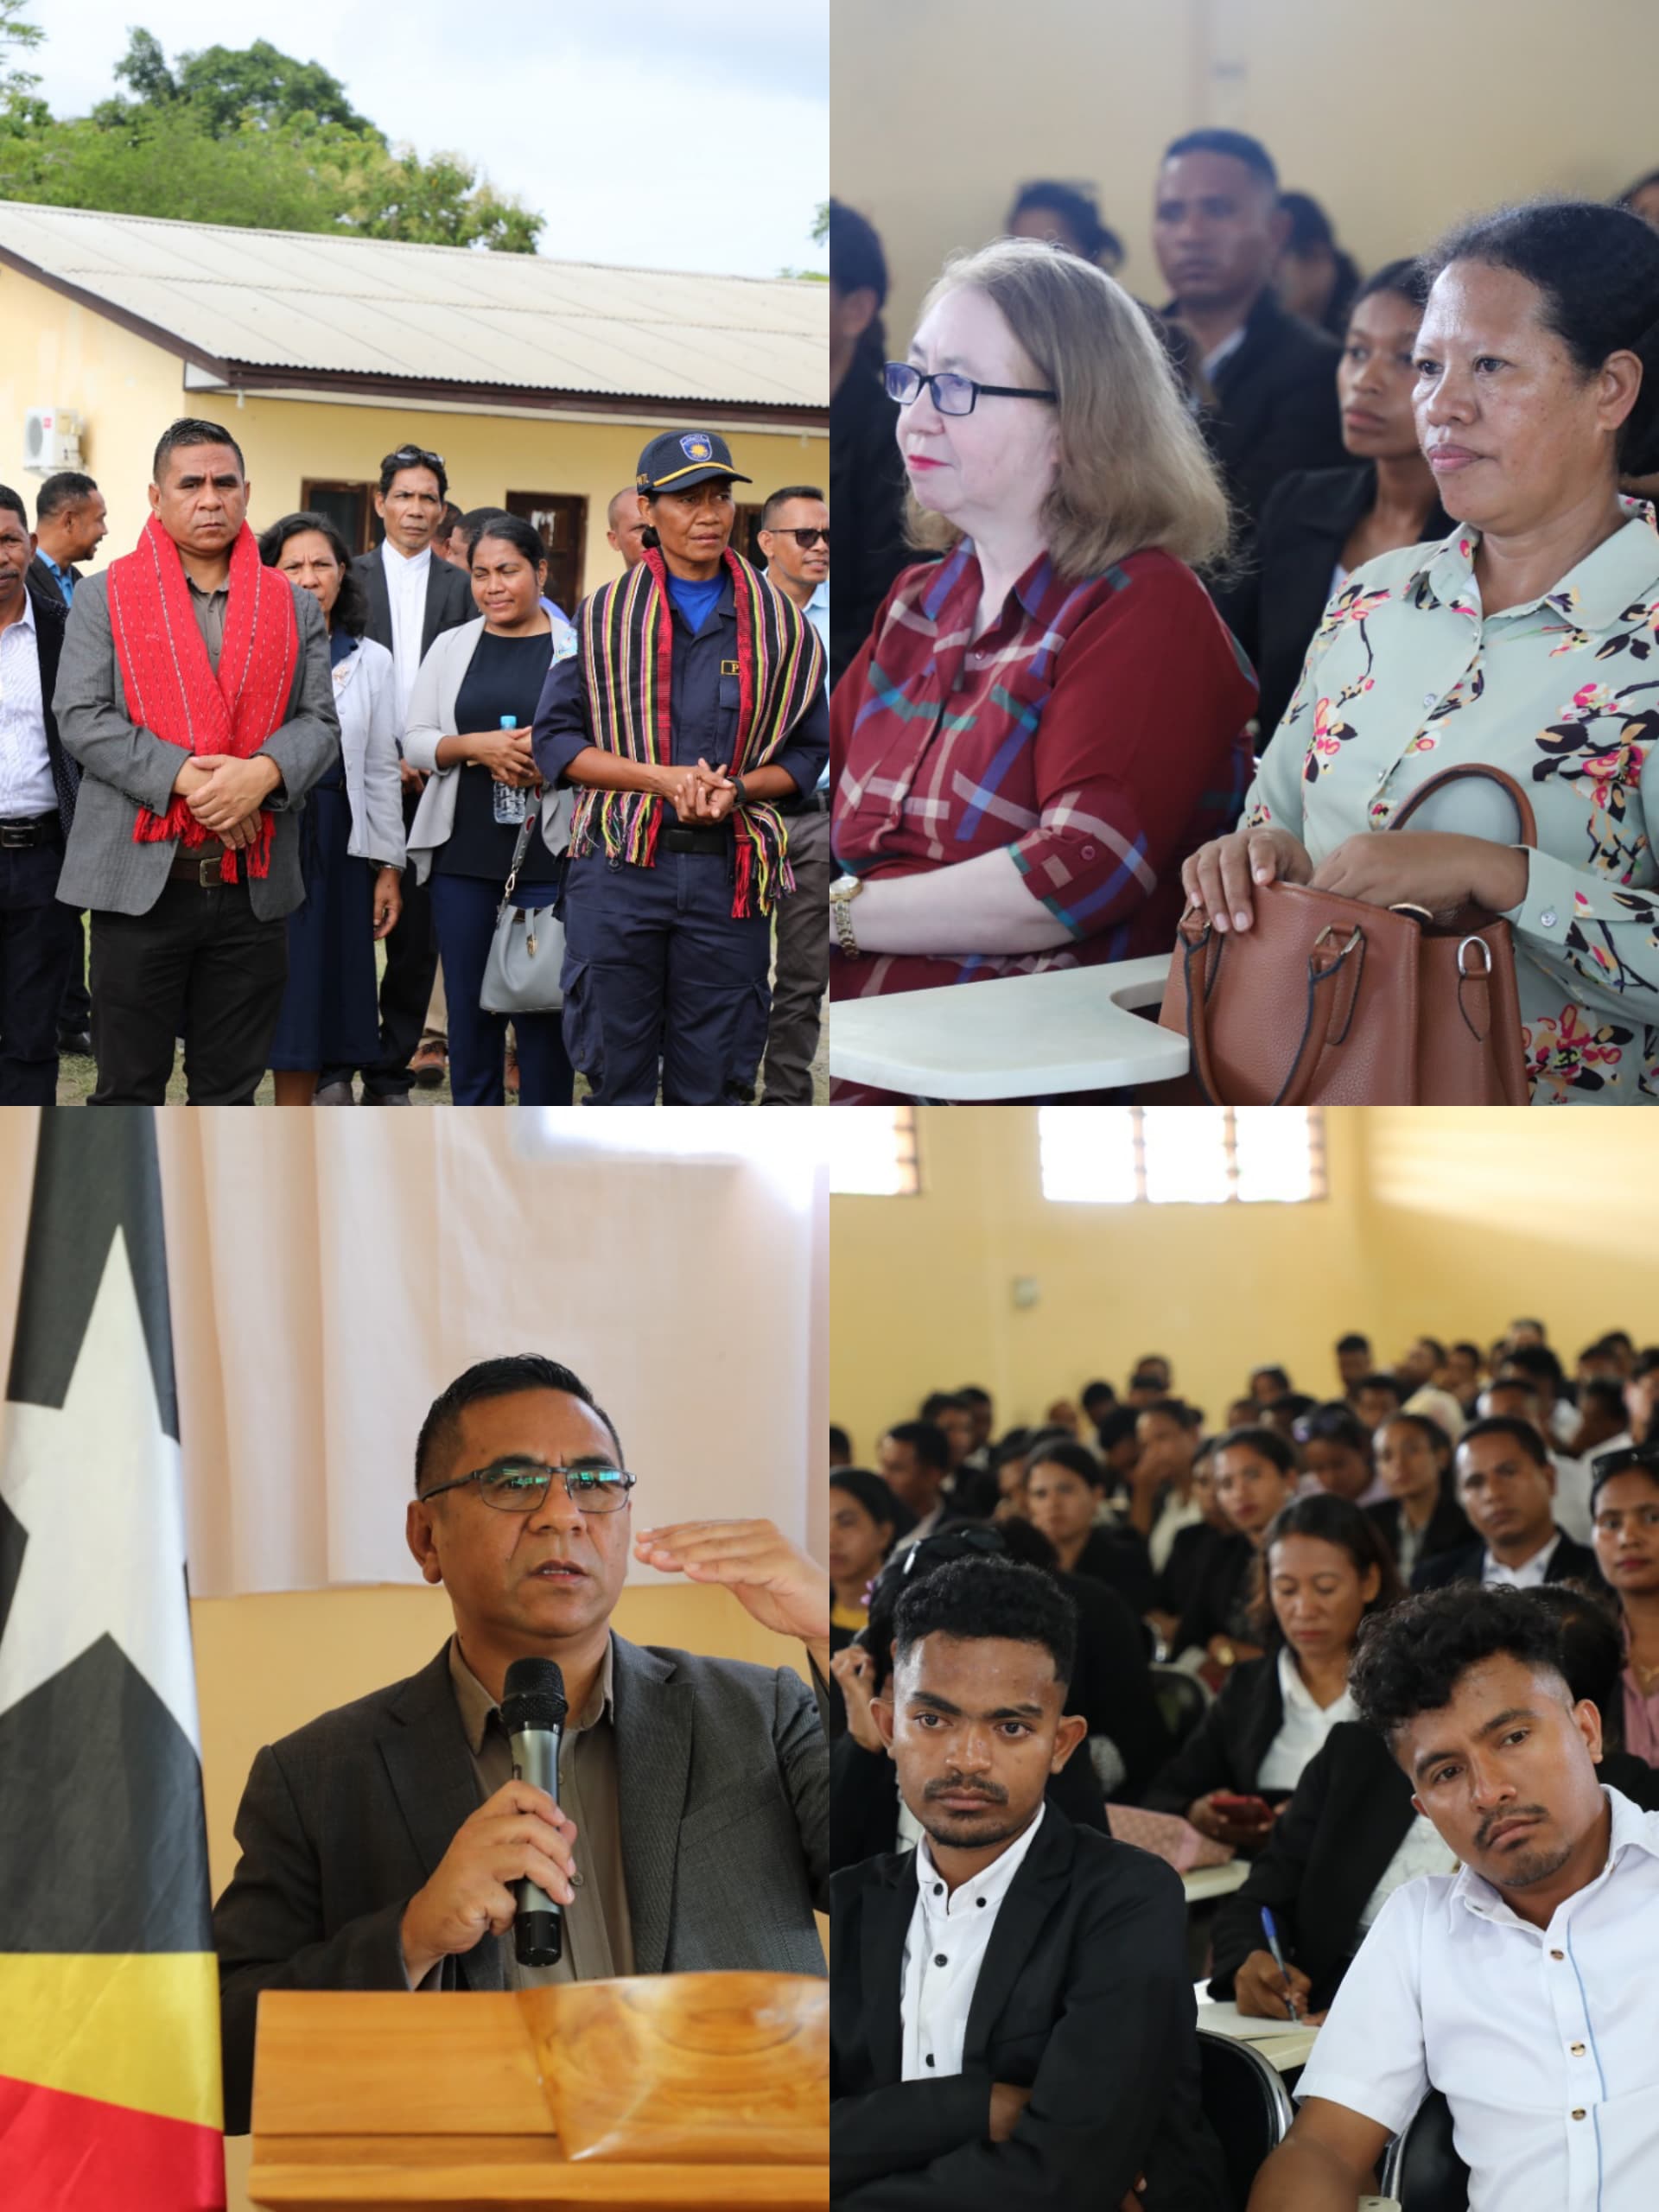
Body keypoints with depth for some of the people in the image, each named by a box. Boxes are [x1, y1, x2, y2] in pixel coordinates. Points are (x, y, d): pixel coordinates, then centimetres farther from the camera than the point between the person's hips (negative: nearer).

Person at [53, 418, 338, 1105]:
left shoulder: (294, 607, 11)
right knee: (128, 1089, 2)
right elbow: (81, 718, -5)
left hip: (252, 887, 3)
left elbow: (320, 722, 5)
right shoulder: (103, 597, 4)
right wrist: (182, 777, -18)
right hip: (140, 880, -2)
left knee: (229, 1090, 10)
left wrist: (263, 772, -16)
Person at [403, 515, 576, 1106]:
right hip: (463, 853, 3)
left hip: (549, 854, -3)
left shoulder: (577, 650, 2)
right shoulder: (450, 647, 11)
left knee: (542, 1006, -1)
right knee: (469, 1002, 6)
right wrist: (478, 746, -11)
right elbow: (417, 741, 6)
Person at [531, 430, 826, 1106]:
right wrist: (662, 779, -12)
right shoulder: (600, 615, 5)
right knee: (615, 1068, 1)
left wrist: (736, 788, -10)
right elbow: (555, 743, 3)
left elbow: (808, 751, 11)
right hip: (618, 869, -1)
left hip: (730, 869, 1)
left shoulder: (781, 623, 8)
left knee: (709, 1073, 5)